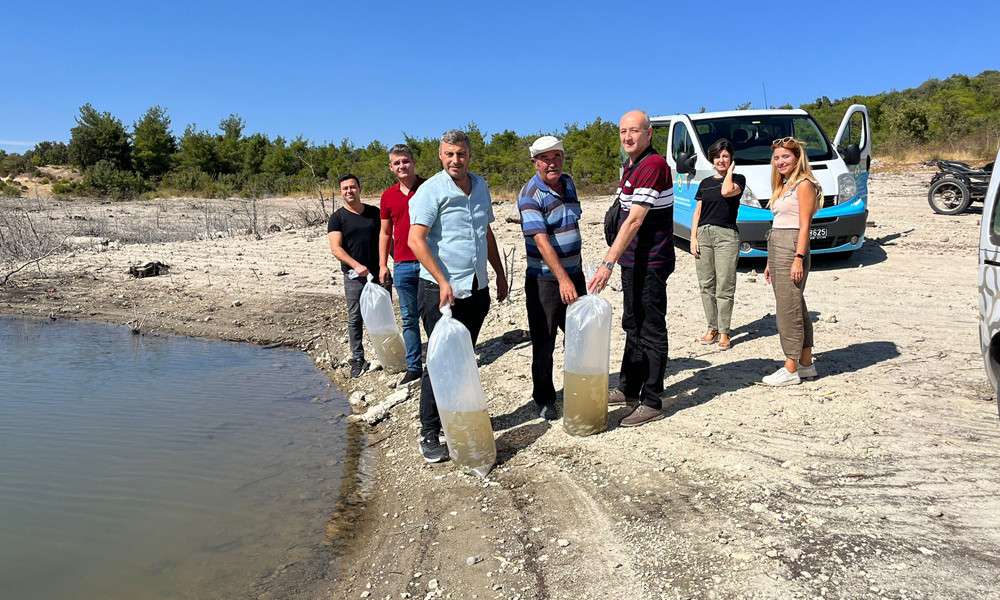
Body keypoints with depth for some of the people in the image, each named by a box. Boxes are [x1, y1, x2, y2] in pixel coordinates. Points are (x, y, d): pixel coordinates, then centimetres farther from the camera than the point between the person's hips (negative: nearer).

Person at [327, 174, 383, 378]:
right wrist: (356, 265, -23)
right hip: (354, 275, -3)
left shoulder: (374, 213, 10)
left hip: (378, 272, 3)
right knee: (355, 318, 0)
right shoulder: (337, 217, 0)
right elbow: (336, 248, -10)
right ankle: (358, 360, 7)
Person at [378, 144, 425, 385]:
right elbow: (385, 233, 15)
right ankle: (413, 367, 17)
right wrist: (382, 265, 10)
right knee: (409, 318, 8)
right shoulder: (388, 196, 8)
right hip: (402, 265, 3)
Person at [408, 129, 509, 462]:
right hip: (441, 290, -6)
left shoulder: (480, 186, 13)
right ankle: (429, 433, 5)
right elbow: (416, 240, -17)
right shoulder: (431, 190, -9)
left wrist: (500, 273, 23)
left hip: (477, 288, 6)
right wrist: (443, 282, -23)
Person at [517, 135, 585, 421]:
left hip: (573, 273, 7)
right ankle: (544, 400, 18)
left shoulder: (568, 182, 6)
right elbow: (541, 240, -26)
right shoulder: (530, 194, -17)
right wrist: (563, 279, -31)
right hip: (544, 279, -7)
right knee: (543, 343, 3)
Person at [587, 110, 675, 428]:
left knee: (651, 331, -2)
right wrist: (617, 259, 16)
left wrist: (608, 262, -29)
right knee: (632, 326, 18)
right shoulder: (629, 166, 13)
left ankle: (651, 402, 7)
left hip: (651, 263, -10)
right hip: (632, 261, 10)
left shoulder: (653, 165, -18)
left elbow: (635, 220, -26)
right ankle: (629, 389, 31)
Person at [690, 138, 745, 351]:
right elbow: (697, 212, 15)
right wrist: (693, 237, 4)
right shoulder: (705, 183, 17)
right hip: (703, 234, 5)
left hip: (726, 235, -4)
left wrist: (729, 171, 0)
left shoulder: (738, 179, 5)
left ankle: (724, 332, 0)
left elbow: (727, 191, -18)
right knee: (706, 285, 5)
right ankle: (712, 328, 15)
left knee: (724, 287, -6)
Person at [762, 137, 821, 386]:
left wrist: (799, 258, -21)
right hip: (776, 247, 9)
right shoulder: (783, 186, 20)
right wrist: (770, 262, 18)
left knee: (788, 309, -8)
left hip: (792, 248, -9)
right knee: (795, 307, 12)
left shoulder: (804, 185, -7)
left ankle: (791, 369, -3)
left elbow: (804, 225, -14)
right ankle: (806, 364, 19)